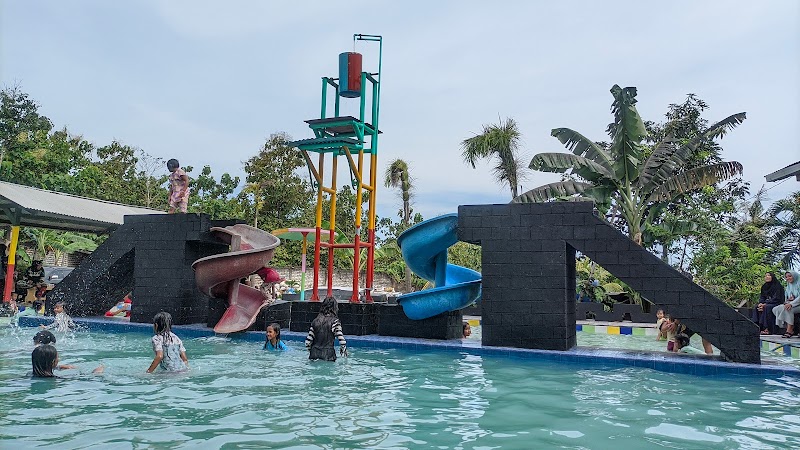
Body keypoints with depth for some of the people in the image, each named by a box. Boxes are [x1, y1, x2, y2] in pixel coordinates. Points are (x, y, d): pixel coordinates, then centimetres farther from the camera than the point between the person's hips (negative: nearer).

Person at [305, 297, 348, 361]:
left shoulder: (316, 320, 5)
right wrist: (344, 349, 7)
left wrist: (310, 349, 23)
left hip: (314, 354, 4)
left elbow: (308, 340, 6)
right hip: (328, 355, -4)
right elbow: (341, 338, -12)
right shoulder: (334, 321, -6)